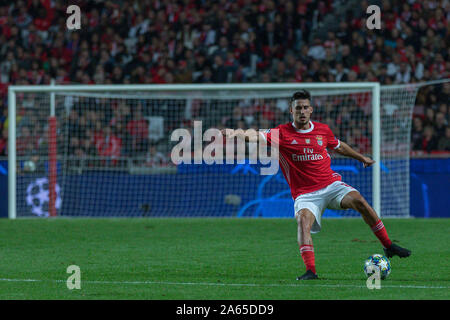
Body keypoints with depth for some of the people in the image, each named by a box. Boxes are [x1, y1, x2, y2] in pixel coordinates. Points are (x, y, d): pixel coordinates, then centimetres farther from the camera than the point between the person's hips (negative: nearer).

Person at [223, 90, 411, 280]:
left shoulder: (323, 130, 8)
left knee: (359, 201, -21)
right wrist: (238, 134, -39)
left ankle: (388, 246, -7)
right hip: (304, 193, -2)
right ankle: (310, 270, -35)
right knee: (303, 218, -31)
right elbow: (257, 137, -19)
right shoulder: (281, 133, -3)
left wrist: (362, 158, 38)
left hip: (331, 184, 2)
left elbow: (339, 146, 28)